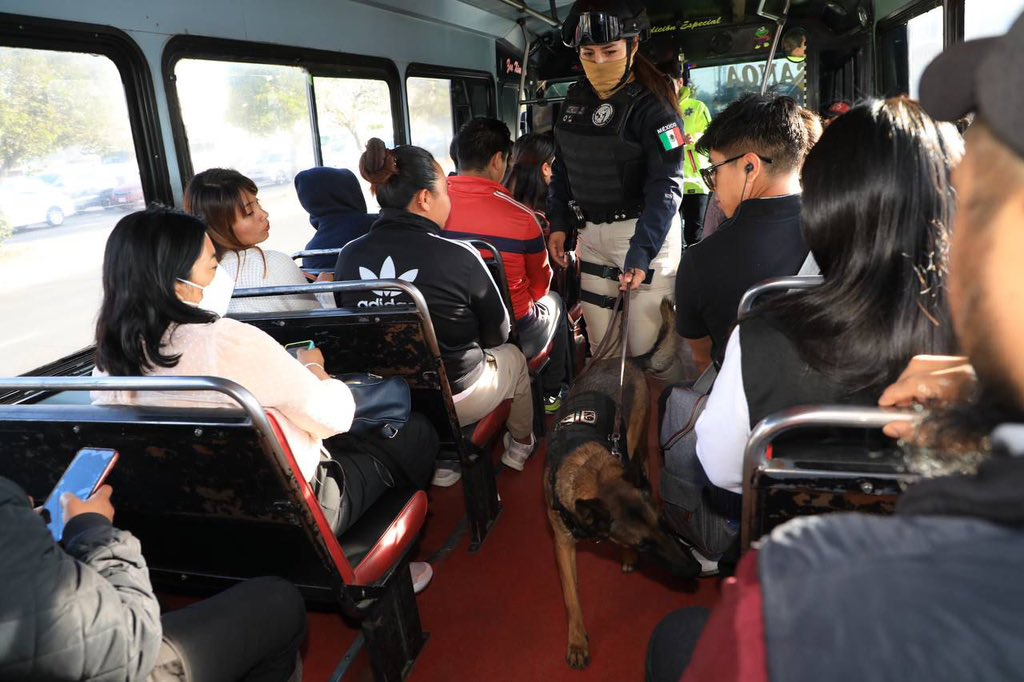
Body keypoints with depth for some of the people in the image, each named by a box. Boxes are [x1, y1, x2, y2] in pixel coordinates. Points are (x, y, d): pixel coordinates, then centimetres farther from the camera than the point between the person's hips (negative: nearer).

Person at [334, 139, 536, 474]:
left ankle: (439, 462, 38)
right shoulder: (459, 257, -22)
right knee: (513, 356, 26)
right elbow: (497, 334, -8)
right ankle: (519, 446, 49)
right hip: (457, 400, -4)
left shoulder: (348, 257, -11)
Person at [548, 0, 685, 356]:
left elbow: (666, 185, -21)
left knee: (645, 349, -2)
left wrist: (641, 251, -32)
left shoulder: (652, 105, -14)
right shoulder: (576, 99, 7)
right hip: (591, 233, 6)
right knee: (601, 346, 12)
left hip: (645, 232, -6)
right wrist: (559, 224, 8)